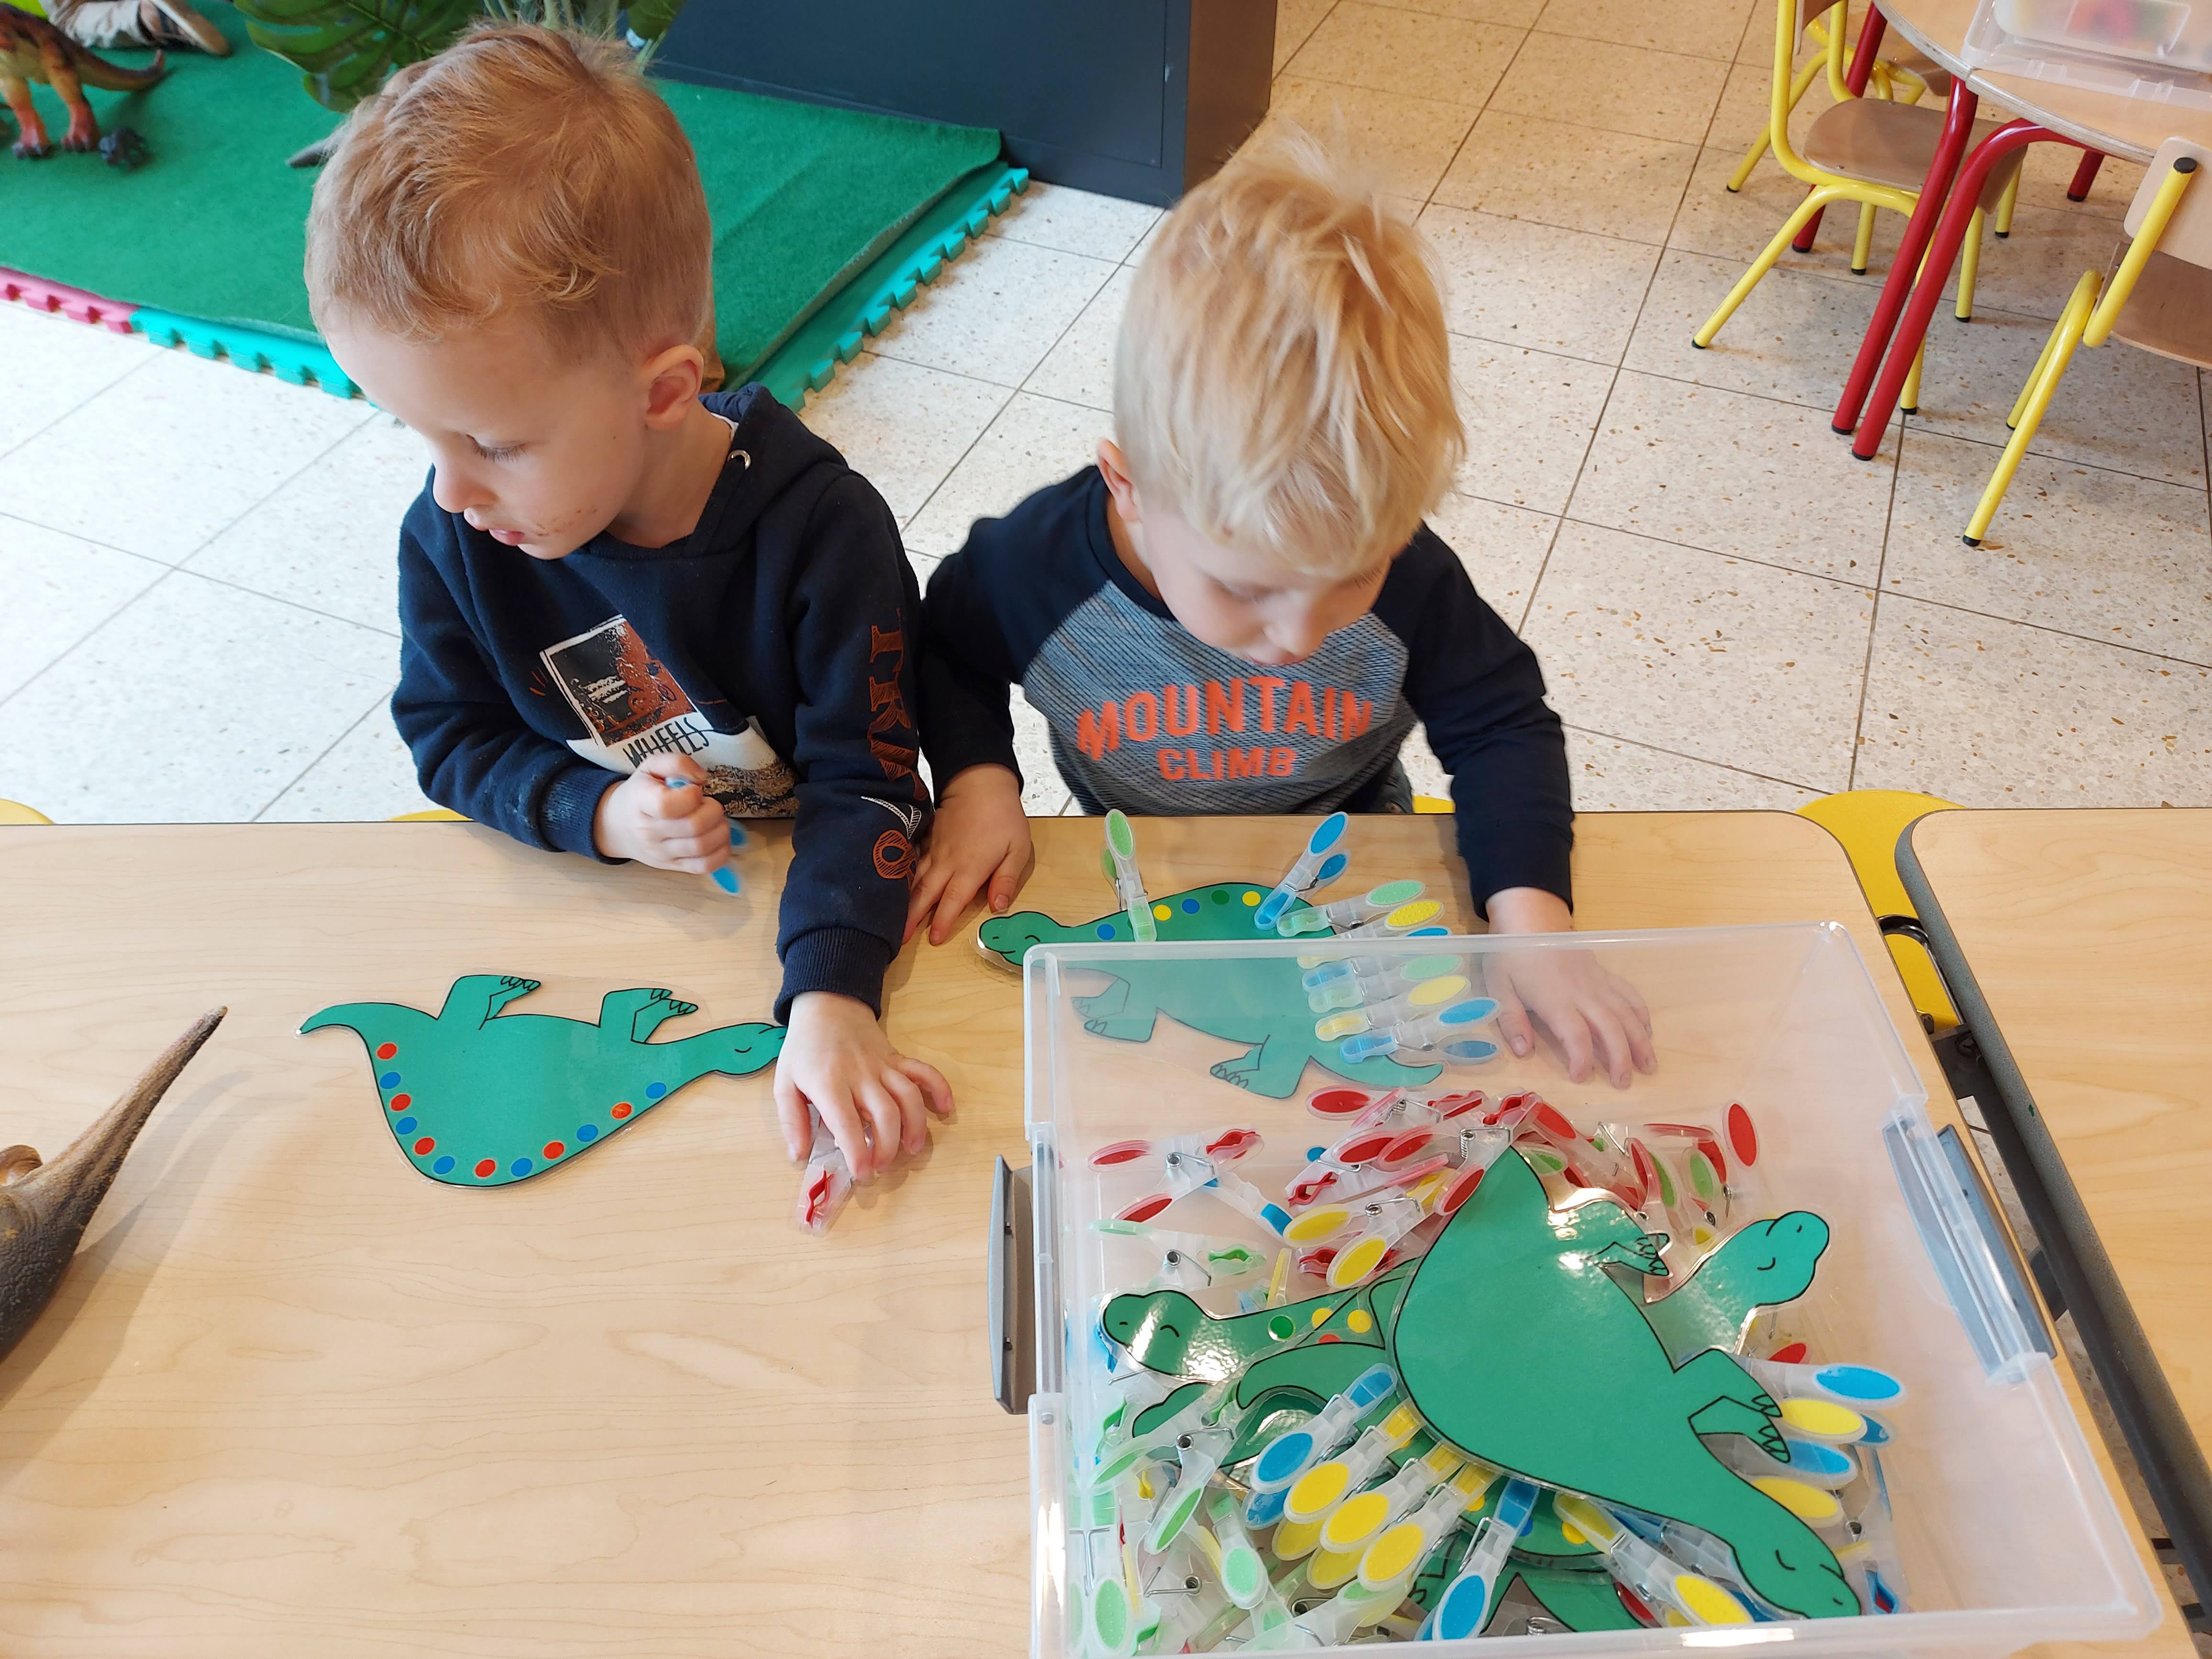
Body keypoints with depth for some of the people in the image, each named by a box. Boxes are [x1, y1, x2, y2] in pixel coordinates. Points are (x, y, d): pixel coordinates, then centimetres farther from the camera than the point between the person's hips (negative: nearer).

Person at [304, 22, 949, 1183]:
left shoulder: (819, 530, -26)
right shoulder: (451, 539, -14)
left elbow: (864, 782, -23)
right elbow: (449, 735, 1)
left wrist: (831, 1001, -37)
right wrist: (596, 814, -20)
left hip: (795, 893, -2)